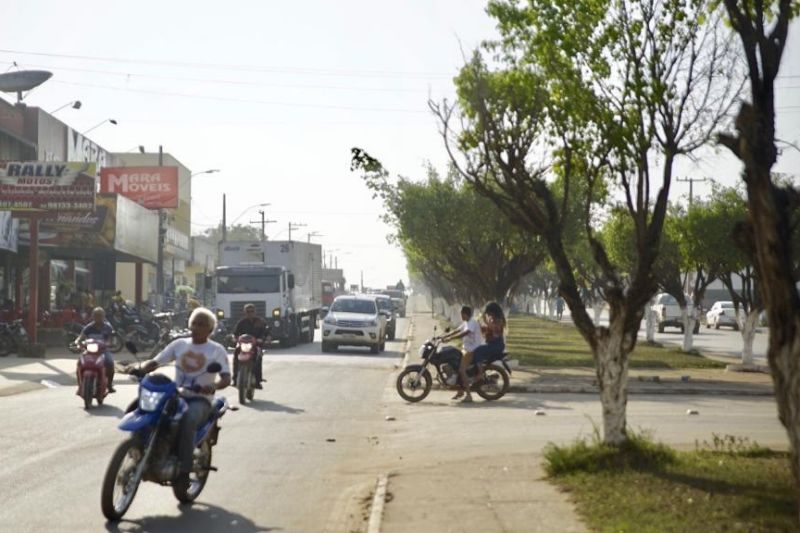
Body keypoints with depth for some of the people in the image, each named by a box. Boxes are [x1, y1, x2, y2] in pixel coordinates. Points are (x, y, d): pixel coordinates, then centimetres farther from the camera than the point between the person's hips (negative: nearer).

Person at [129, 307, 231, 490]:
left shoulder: (217, 350, 4)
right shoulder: (179, 344, 15)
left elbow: (226, 378, -7)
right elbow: (156, 361, 9)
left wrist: (213, 386, -30)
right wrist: (141, 370, -13)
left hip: (200, 400, -4)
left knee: (189, 417, -38)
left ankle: (184, 469, -36)